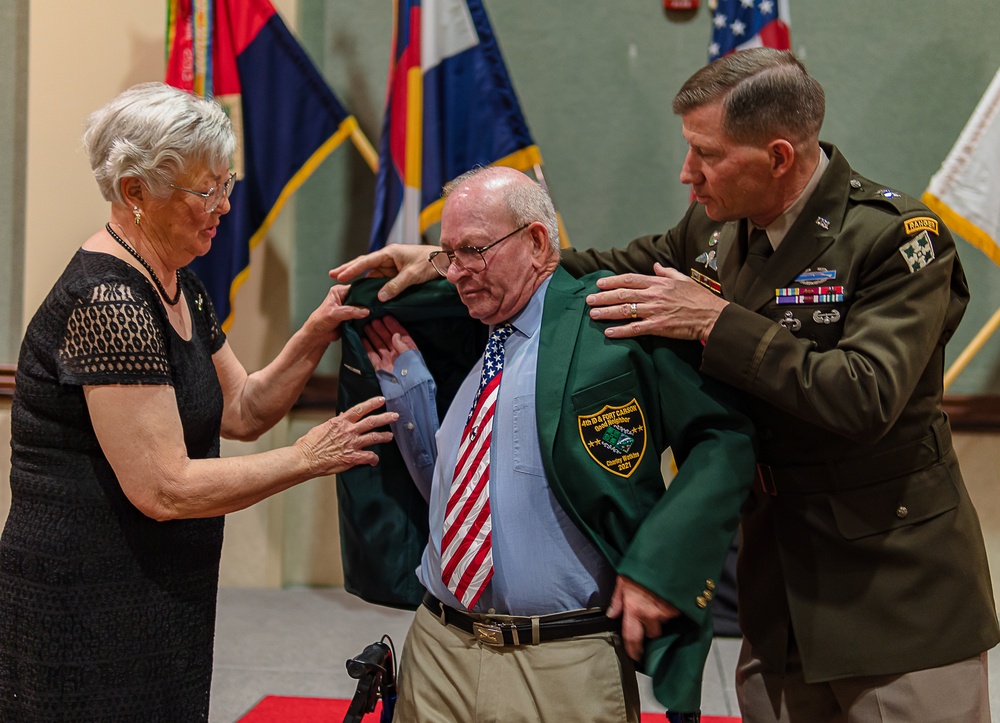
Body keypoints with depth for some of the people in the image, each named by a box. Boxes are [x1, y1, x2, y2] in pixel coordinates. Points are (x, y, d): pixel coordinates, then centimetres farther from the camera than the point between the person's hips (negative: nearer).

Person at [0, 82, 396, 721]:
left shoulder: (179, 288, 10)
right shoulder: (107, 301, -21)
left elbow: (242, 411, 14)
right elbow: (163, 489, -24)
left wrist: (316, 335, -1)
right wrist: (308, 458, -16)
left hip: (161, 600, 10)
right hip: (87, 614, -9)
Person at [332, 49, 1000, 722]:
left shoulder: (900, 236, -16)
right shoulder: (715, 228, 4)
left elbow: (865, 398, -27)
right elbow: (606, 271, 14)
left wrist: (716, 323, -25)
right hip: (777, 582, 6)